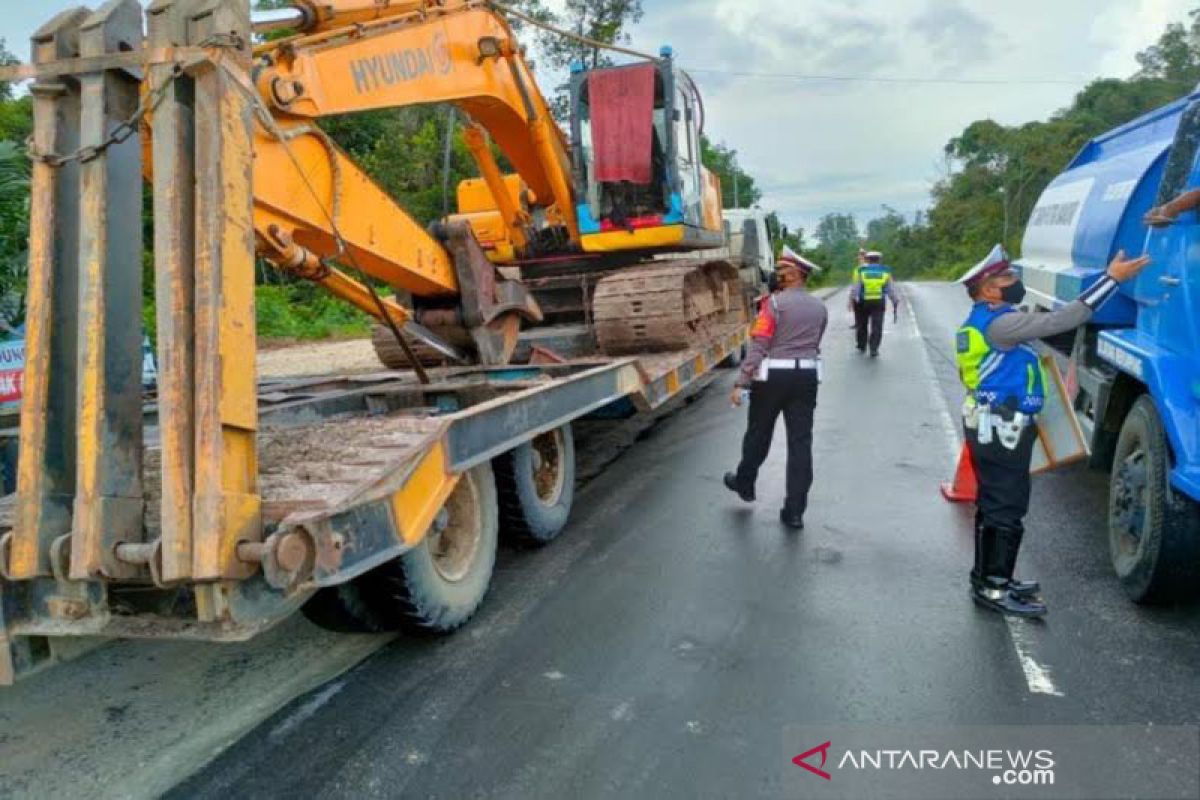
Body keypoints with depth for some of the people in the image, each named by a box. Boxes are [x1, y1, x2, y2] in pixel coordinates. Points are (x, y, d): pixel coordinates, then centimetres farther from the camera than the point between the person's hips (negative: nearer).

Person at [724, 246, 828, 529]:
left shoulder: (775, 302, -11)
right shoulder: (820, 307, 8)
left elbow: (758, 345, -16)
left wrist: (741, 383, -16)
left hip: (773, 376, -4)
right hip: (807, 376, 5)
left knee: (758, 434, 15)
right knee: (800, 442, 4)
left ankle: (744, 483, 36)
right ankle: (794, 511, 5)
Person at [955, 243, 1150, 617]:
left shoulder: (980, 321, 13)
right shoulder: (999, 323, -20)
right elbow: (1059, 321, -25)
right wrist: (1112, 278, -21)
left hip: (988, 424, 10)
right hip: (1002, 430, -10)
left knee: (992, 504, 17)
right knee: (1007, 509, -3)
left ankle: (987, 576, 27)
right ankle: (994, 588, 5)